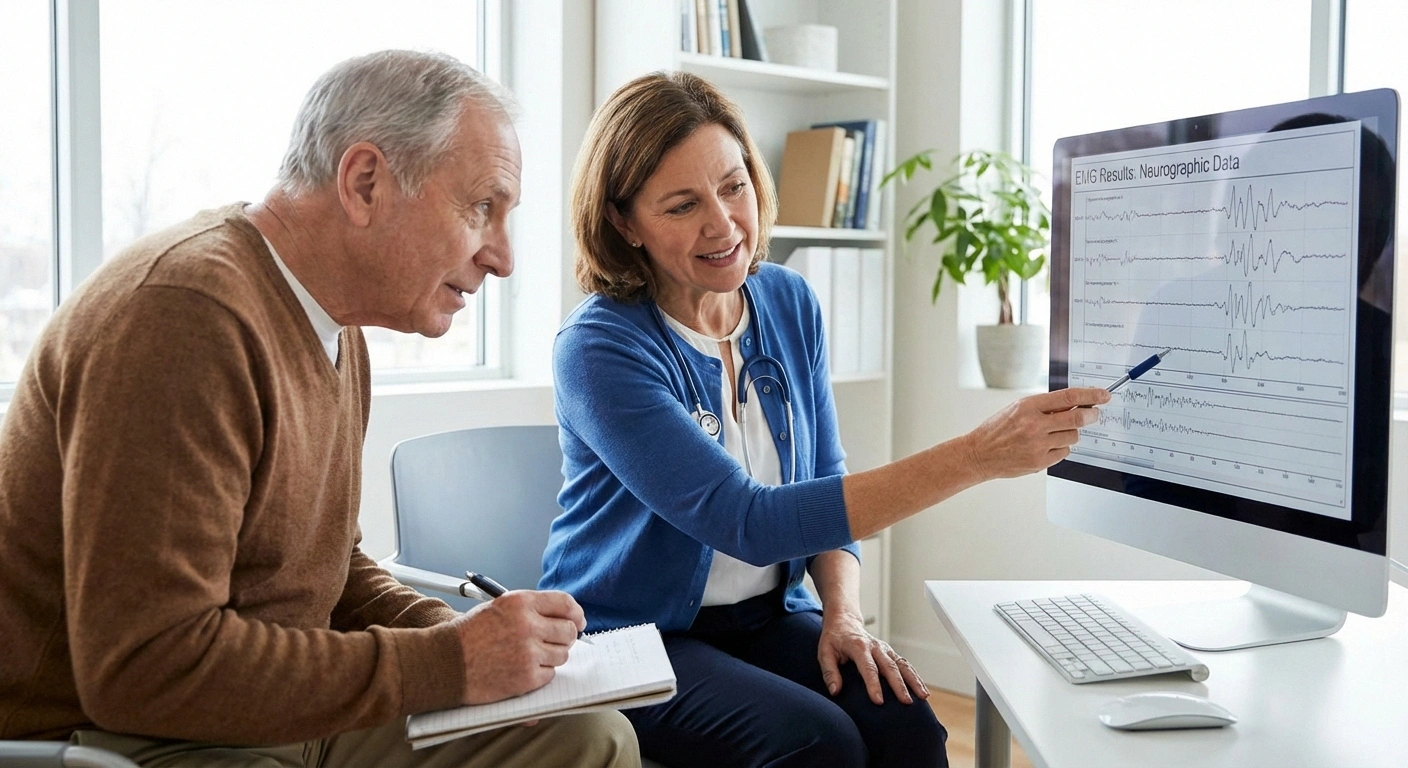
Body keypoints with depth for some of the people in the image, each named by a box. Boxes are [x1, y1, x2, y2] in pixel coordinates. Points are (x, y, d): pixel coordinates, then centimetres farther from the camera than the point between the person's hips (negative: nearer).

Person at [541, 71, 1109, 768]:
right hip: (629, 635, -5)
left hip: (767, 618, 5)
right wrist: (977, 455, -33)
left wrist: (842, 616, -11)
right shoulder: (599, 346, -20)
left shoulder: (789, 304, 1)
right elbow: (748, 521, -29)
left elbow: (825, 486, 9)